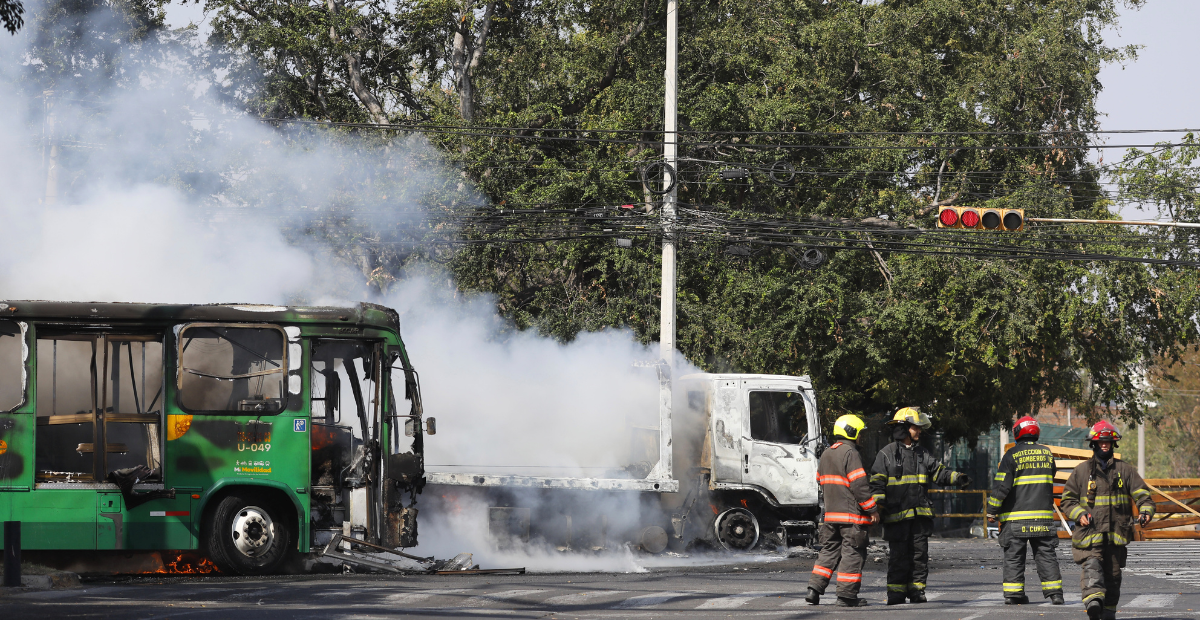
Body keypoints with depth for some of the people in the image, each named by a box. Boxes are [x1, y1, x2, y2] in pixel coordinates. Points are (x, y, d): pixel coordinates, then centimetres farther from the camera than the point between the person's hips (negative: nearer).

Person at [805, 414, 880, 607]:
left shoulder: (826, 454, 14)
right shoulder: (850, 453, -12)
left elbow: (821, 481, 21)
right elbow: (859, 484, -16)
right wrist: (872, 509, -12)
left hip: (831, 513, 8)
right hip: (852, 514, -8)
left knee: (829, 550, 14)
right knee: (852, 554, -2)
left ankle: (814, 589, 7)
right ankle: (847, 595, -3)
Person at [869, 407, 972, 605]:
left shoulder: (921, 454, 15)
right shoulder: (887, 454, -1)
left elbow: (937, 472, 15)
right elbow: (877, 483, -4)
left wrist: (957, 478, -3)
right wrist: (878, 507, -14)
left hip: (920, 514, 5)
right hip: (897, 514, -5)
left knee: (920, 553, 4)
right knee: (898, 554, -3)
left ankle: (916, 590, 12)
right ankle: (896, 593, 4)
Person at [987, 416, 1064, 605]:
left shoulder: (1012, 455, -7)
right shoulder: (1046, 453, 7)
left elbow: (1001, 486, -10)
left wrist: (992, 510, -3)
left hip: (1016, 516, -3)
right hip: (1043, 515, 3)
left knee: (1014, 556, 3)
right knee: (1046, 554, 6)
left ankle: (1013, 594, 1)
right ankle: (1054, 592, 0)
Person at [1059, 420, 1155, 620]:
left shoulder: (1125, 470, 11)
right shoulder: (1082, 470, 9)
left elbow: (1142, 493, 5)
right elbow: (1067, 499, 12)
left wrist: (1146, 511, -15)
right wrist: (1079, 514, -6)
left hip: (1116, 534, 2)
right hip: (1089, 531, -2)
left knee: (1112, 574, 8)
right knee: (1092, 566, -24)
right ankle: (1093, 599, -43)